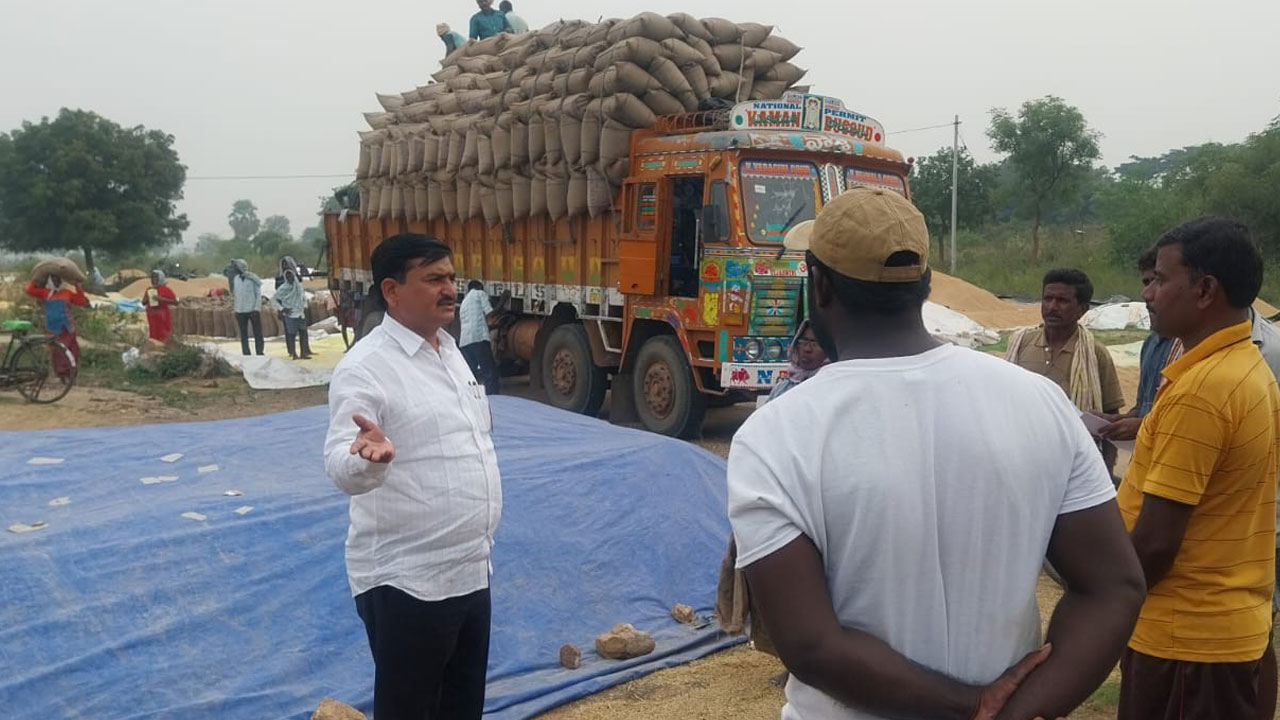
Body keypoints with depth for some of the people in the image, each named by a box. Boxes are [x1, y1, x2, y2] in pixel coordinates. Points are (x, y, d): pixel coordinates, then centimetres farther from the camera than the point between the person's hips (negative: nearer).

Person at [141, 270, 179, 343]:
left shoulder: (166, 289, -7)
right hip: (152, 318, 6)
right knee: (154, 338, 6)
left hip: (163, 318, -6)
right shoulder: (149, 290, 10)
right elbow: (143, 303, 19)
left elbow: (176, 302, -14)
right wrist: (147, 299, -4)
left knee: (164, 338, -6)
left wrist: (161, 299, -20)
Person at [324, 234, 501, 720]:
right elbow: (342, 470, -25)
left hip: (469, 570, 8)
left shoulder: (450, 351, 9)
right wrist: (370, 456, -48)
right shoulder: (366, 367, -16)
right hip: (406, 581, -8)